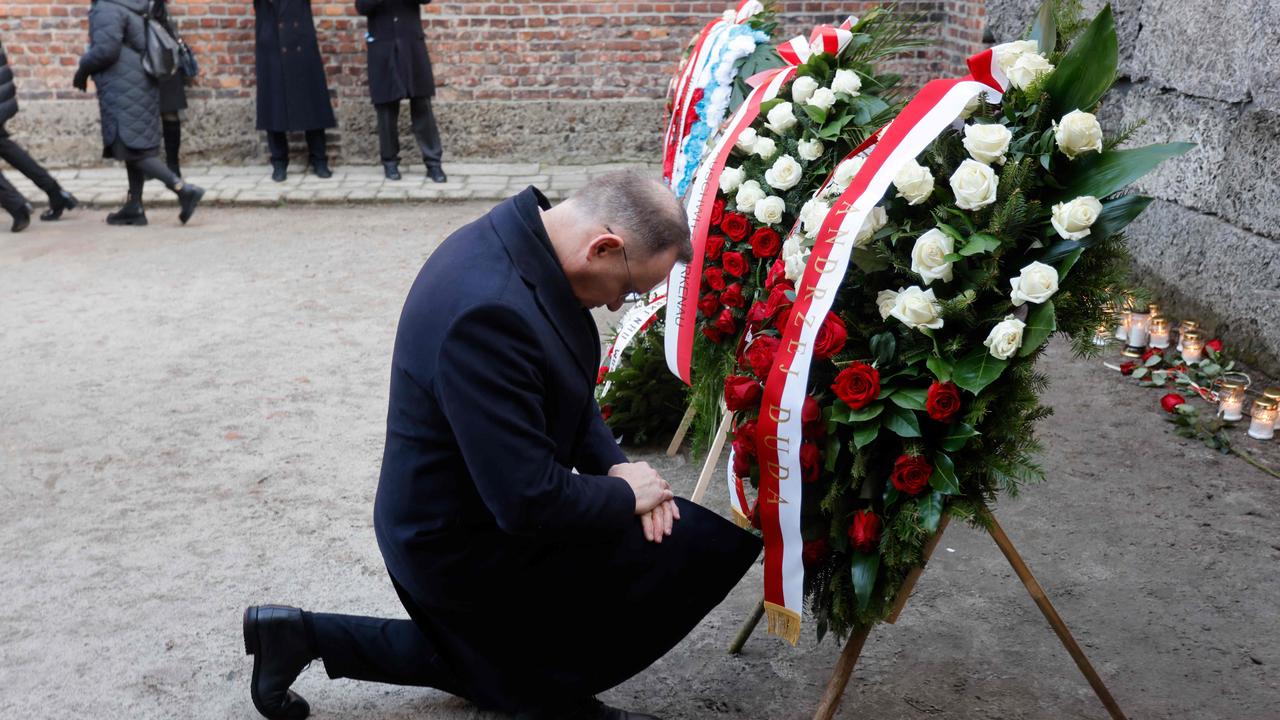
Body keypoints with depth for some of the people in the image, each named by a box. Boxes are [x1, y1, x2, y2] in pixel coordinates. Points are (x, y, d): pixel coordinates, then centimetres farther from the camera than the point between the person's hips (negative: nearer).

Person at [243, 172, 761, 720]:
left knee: (503, 675, 32)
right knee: (716, 543, -12)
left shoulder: (514, 241, -4)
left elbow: (567, 386, 10)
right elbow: (530, 503, -32)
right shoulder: (490, 311, -34)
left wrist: (614, 465, -4)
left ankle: (306, 636, 26)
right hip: (472, 548, -10)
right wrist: (625, 494, -15)